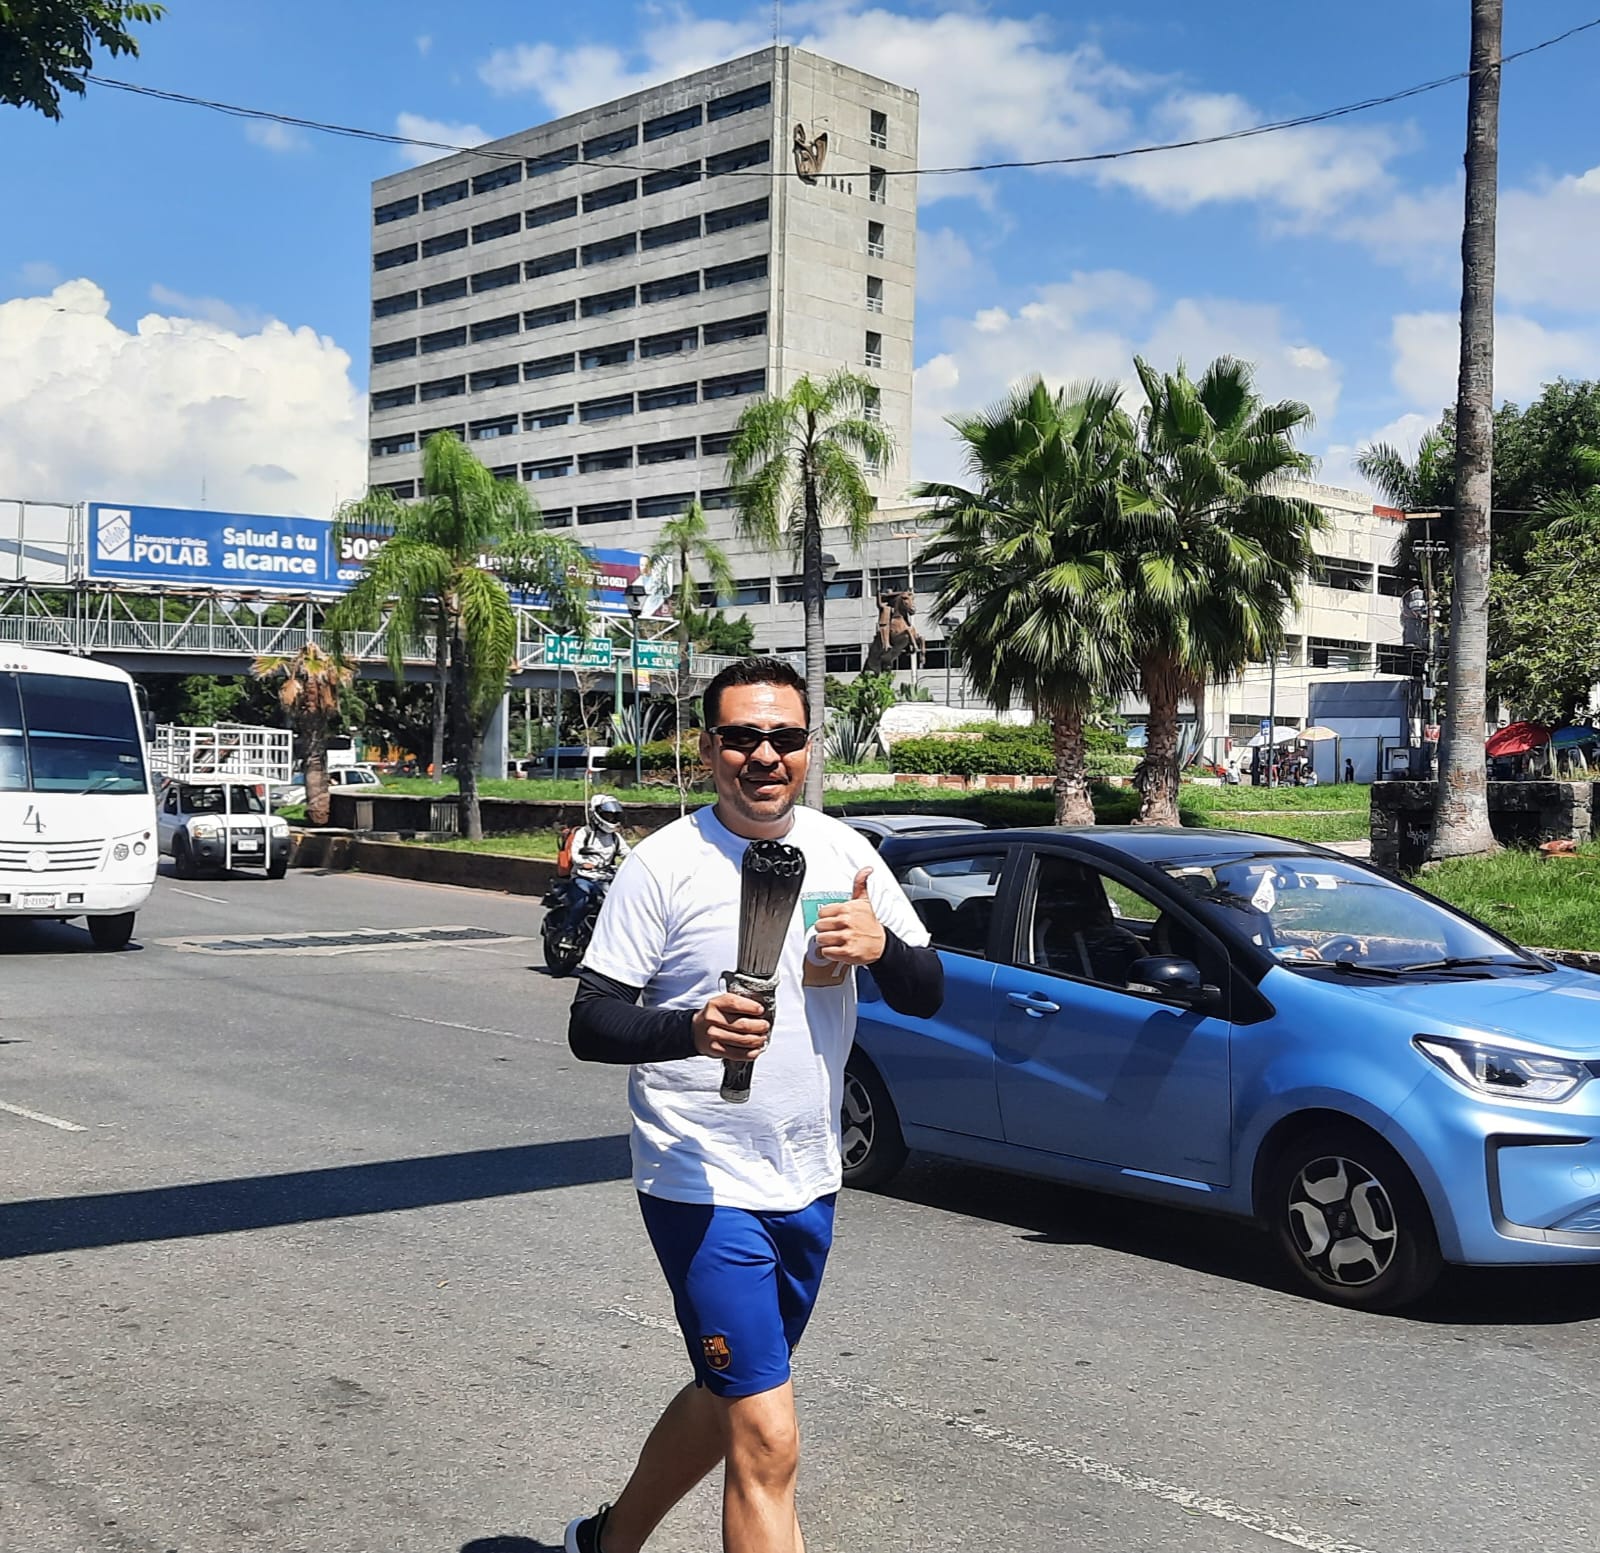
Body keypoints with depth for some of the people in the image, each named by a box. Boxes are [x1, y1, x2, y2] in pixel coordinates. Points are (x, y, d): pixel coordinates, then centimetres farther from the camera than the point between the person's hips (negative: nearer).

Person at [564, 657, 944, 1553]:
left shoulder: (844, 853, 3)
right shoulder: (665, 864, -11)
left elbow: (929, 996, 6)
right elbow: (591, 1025, -12)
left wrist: (882, 947, -16)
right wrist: (693, 1030, -31)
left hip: (808, 1185, 6)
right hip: (704, 1187, -6)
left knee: (726, 1399, 22)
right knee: (768, 1442, -11)